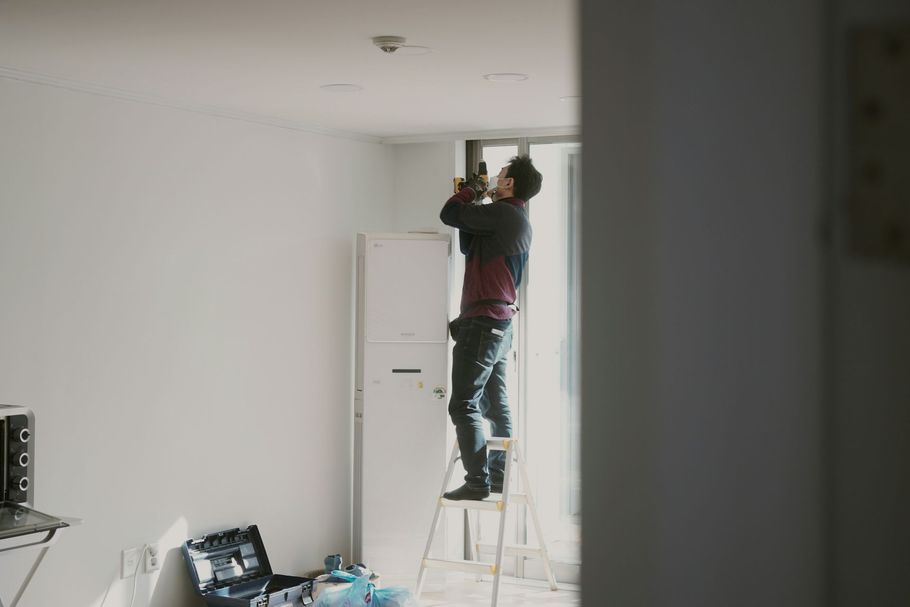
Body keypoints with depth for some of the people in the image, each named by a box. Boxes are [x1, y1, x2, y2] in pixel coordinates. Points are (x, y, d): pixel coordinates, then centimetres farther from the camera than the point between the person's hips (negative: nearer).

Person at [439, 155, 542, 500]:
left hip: (483, 322, -10)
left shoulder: (503, 214, -14)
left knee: (463, 405, -9)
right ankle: (499, 476, 18)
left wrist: (471, 191, 5)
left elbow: (449, 215, -11)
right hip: (501, 323, 10)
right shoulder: (519, 221, 17)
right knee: (495, 404, 14)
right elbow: (469, 246, 25)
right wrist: (476, 198, 19)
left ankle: (477, 482, -11)